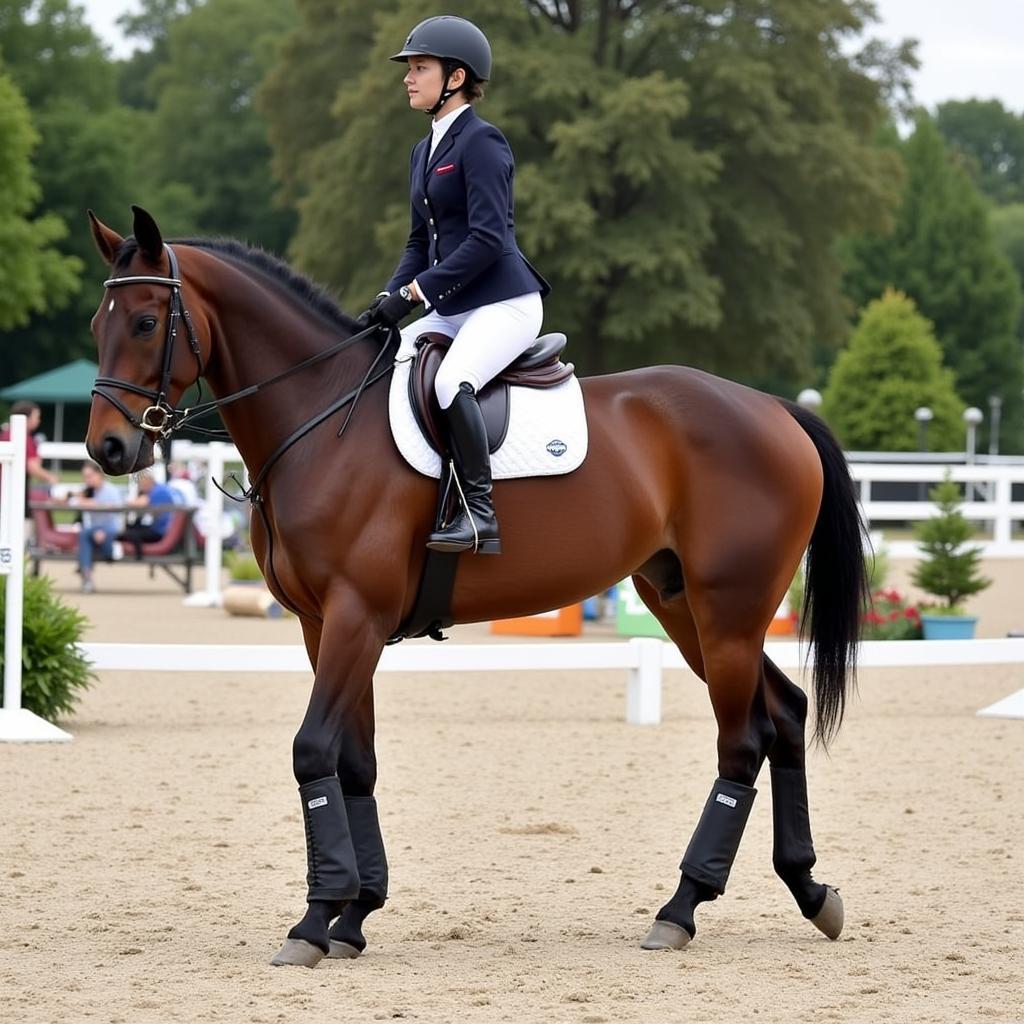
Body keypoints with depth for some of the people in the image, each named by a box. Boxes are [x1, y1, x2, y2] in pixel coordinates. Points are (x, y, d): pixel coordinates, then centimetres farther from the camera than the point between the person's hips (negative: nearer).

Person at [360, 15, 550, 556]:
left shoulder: (480, 142, -11)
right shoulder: (424, 150, 16)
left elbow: (487, 238, -20)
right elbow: (420, 241, 21)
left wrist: (414, 292, -20)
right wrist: (388, 299, 4)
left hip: (504, 303, -10)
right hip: (451, 309, 10)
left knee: (450, 383, -33)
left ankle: (480, 514, -28)